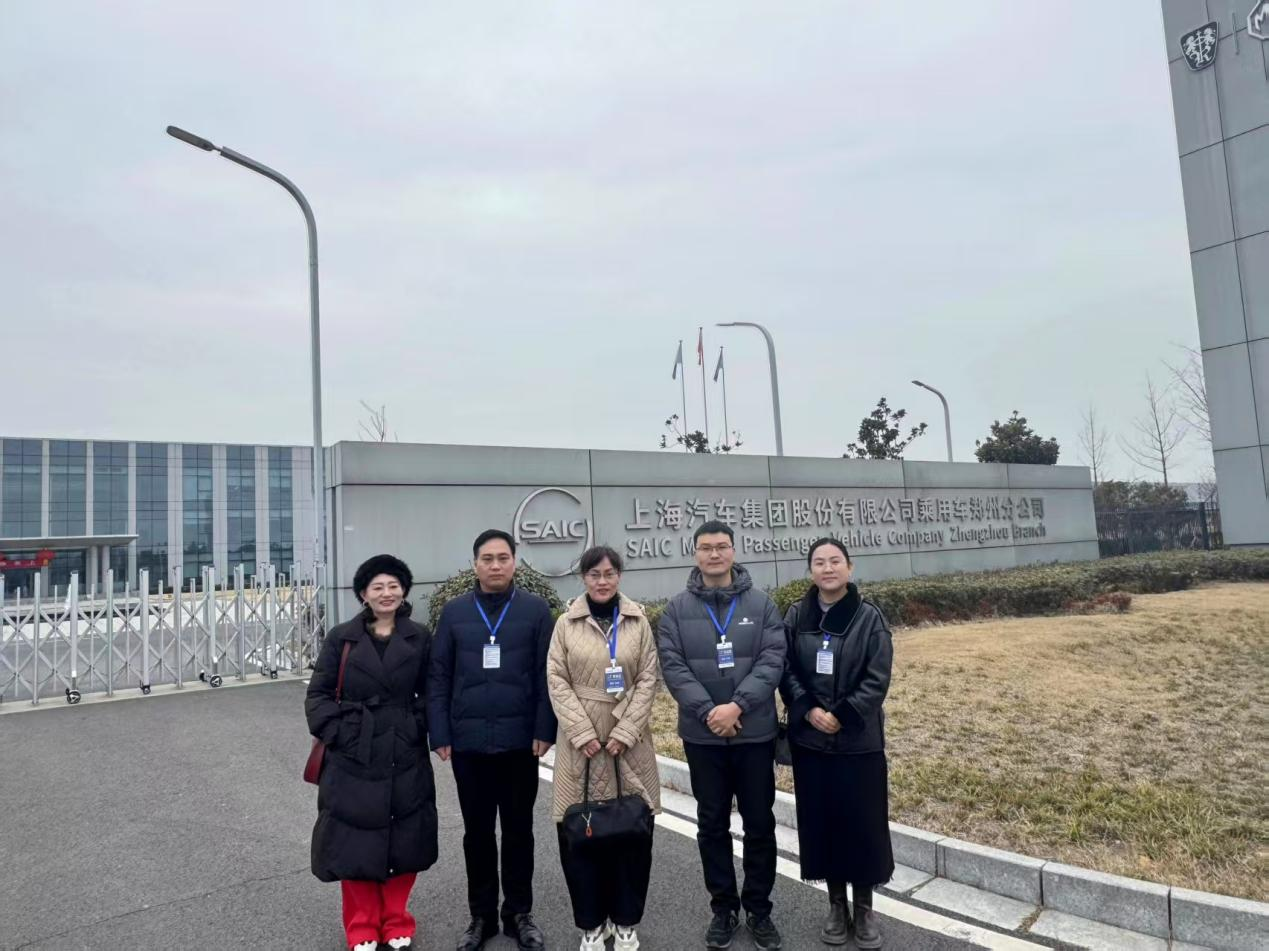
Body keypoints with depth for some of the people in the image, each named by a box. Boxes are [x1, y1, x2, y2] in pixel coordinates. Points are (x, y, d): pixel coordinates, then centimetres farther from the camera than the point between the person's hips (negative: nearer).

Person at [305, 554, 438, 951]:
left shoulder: (419, 638, 0)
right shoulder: (341, 637, -2)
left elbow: (429, 693, 6)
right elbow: (318, 694, 2)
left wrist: (421, 728, -4)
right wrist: (336, 733, -7)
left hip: (406, 758, 1)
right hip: (354, 758, -1)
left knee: (404, 842, 9)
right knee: (357, 843, 7)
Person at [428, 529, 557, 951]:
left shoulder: (536, 609, -1)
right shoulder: (454, 612, 2)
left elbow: (547, 676, -3)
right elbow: (438, 678, 2)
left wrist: (544, 730, -8)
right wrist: (440, 735, -3)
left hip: (520, 741, -1)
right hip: (468, 742, 1)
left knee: (518, 829, 12)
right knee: (477, 832, 13)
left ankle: (519, 913, 28)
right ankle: (482, 915, 29)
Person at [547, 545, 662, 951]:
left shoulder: (638, 621, 3)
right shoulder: (566, 623, 1)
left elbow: (648, 679, -1)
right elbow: (557, 681, -3)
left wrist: (624, 732, -10)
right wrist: (584, 734, -12)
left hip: (629, 740, 1)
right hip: (581, 740, 0)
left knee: (632, 832, 6)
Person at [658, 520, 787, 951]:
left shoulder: (761, 603, -2)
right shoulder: (677, 608, -1)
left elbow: (773, 660, -8)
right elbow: (671, 665, -7)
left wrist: (738, 705, -19)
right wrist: (706, 711, -18)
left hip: (755, 733, 0)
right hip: (702, 736, 0)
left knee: (760, 823, 11)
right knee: (712, 824, 13)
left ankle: (759, 908, 29)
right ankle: (723, 907, 30)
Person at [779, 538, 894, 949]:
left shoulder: (870, 617, -5)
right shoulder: (796, 617, 0)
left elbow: (877, 679, -9)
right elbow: (786, 671, 0)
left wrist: (841, 715, -16)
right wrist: (808, 711, -14)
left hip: (859, 740, -2)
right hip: (810, 739, 2)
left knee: (862, 821, 6)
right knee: (821, 820, 10)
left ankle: (865, 907, 26)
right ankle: (836, 905, 27)